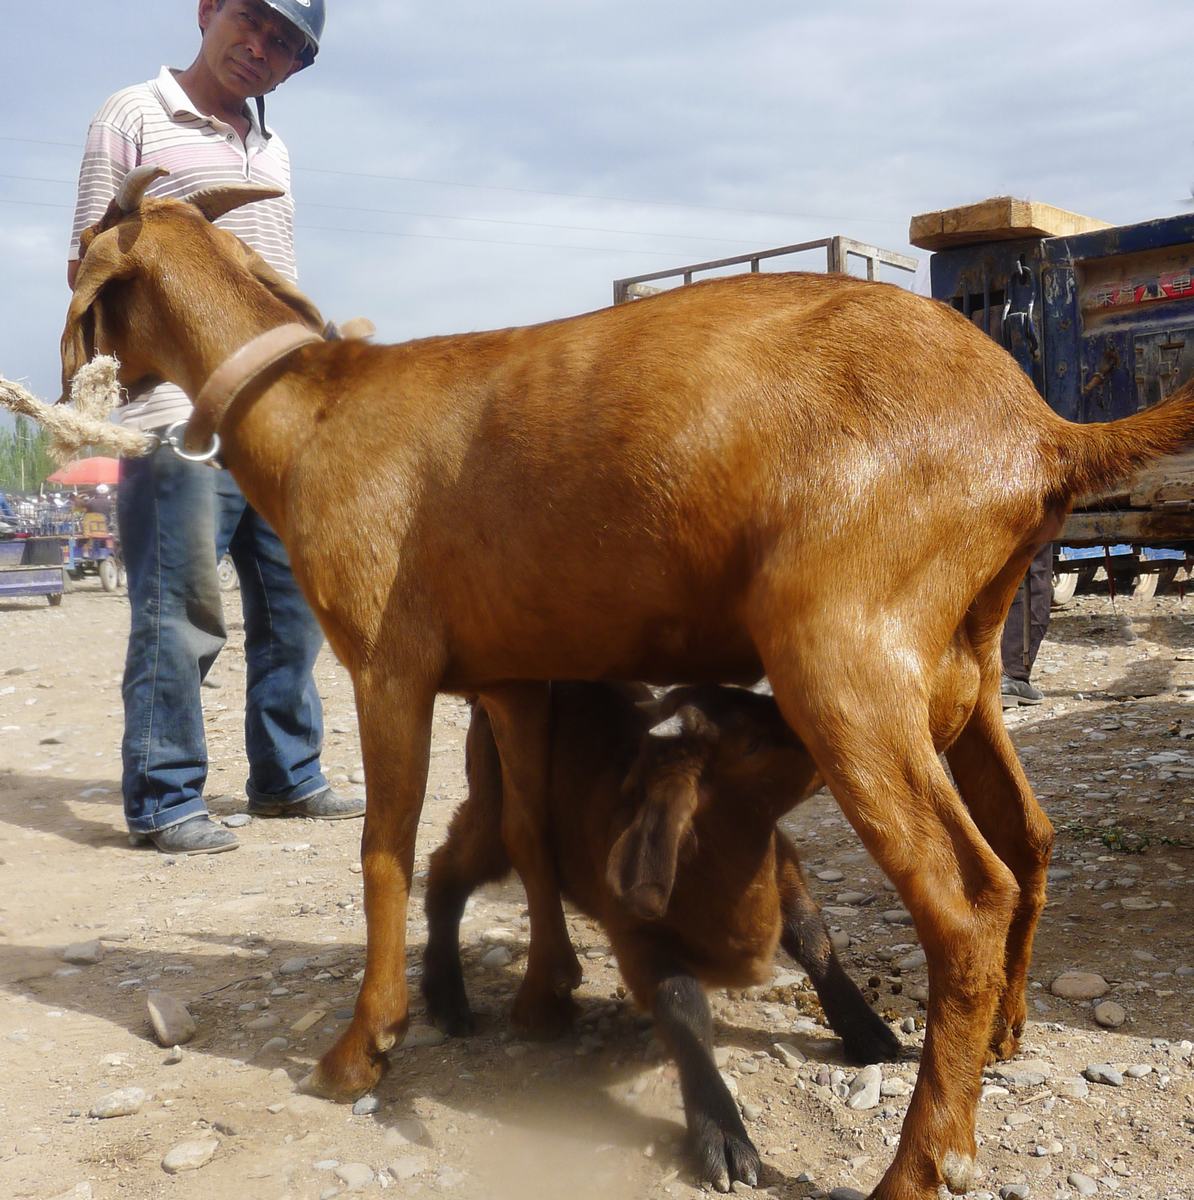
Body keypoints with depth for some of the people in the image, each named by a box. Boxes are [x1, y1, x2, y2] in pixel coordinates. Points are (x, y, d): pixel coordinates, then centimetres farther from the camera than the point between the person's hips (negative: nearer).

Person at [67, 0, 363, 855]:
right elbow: (90, 268, -1)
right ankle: (162, 801, 6)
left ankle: (286, 776, 22)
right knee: (178, 616, -5)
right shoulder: (134, 119, 3)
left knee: (293, 607, 10)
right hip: (181, 418, -7)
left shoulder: (274, 150, 21)